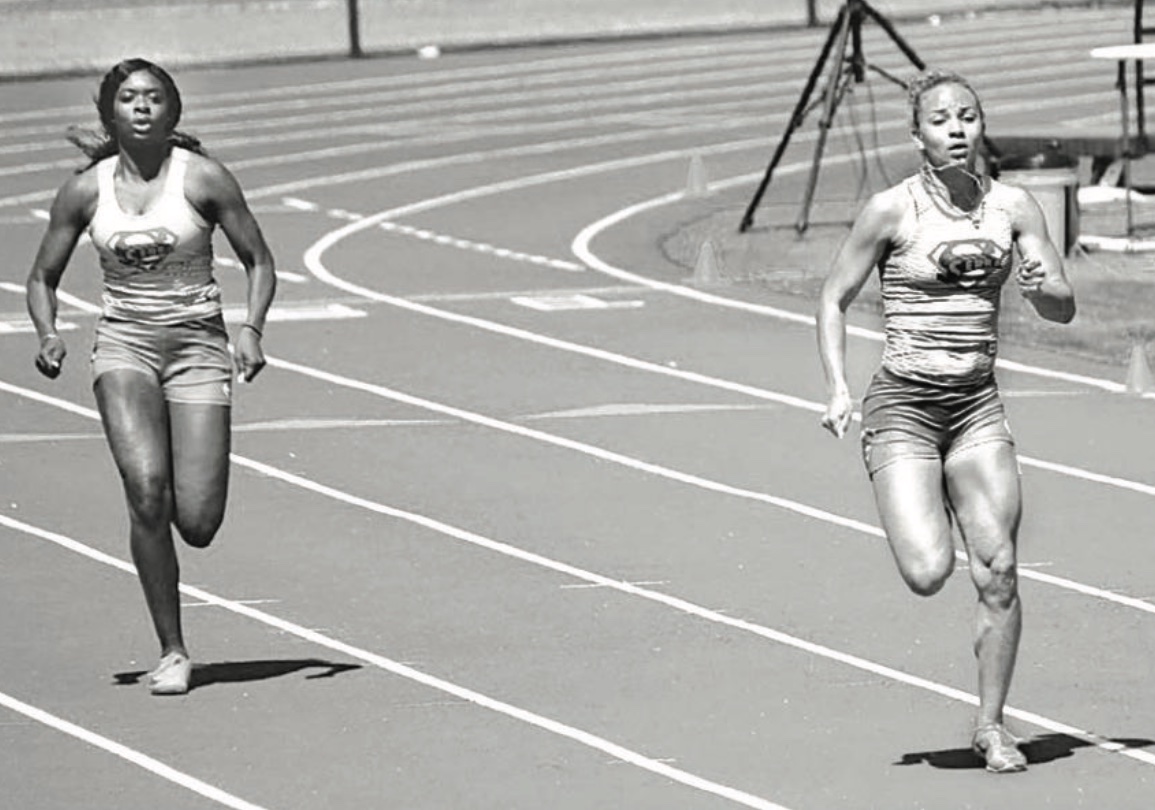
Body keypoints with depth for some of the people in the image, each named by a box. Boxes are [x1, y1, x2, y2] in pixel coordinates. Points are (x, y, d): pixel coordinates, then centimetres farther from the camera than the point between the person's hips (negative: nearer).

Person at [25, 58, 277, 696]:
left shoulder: (203, 178, -5)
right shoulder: (86, 190, 1)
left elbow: (258, 262, 3)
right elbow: (43, 277, 11)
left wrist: (251, 329, -14)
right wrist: (48, 335, -8)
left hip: (197, 345, -1)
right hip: (123, 343, 1)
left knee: (197, 524, -10)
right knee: (146, 488, -23)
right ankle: (172, 653, -12)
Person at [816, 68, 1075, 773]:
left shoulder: (1012, 207, 2)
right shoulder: (892, 210, -7)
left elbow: (1064, 310, 3)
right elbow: (834, 299, 3)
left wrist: (1042, 286, -19)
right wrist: (838, 389, -8)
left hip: (978, 405, 3)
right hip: (903, 404, -3)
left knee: (999, 570, -6)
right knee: (929, 573, -17)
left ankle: (991, 723, 9)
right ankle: (914, 515, 20)